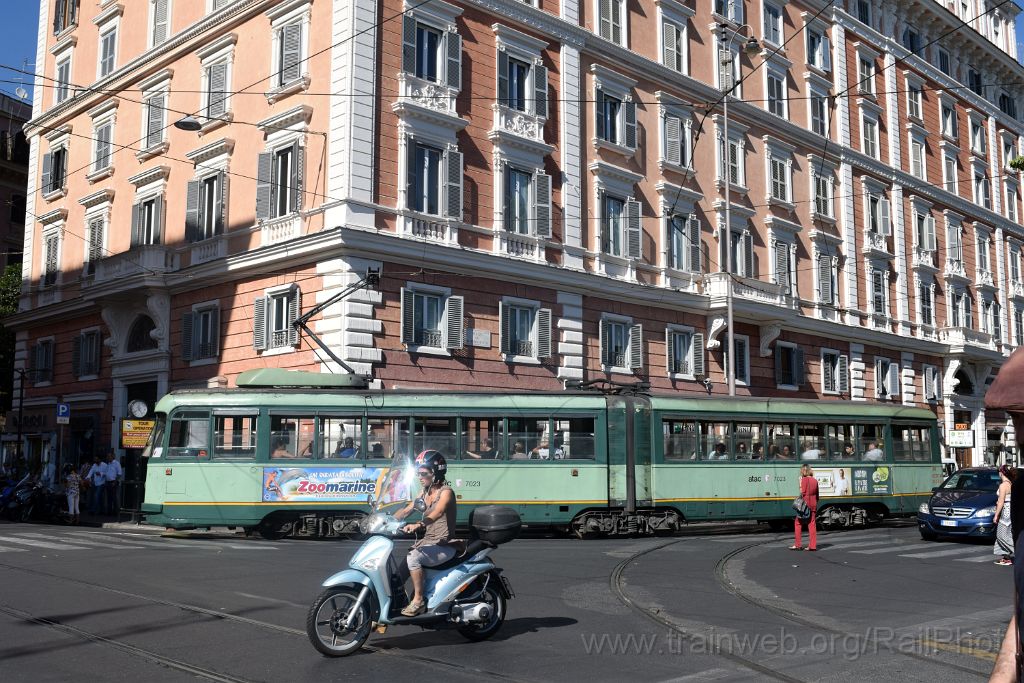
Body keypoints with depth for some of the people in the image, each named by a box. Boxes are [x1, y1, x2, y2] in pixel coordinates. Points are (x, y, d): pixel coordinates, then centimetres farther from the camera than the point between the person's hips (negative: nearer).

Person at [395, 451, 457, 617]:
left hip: (444, 546, -8)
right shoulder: (425, 493, 14)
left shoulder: (446, 492, -10)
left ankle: (418, 600, -21)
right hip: (427, 541, 8)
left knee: (413, 557, -29)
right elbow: (406, 511, 11)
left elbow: (437, 512, -29)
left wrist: (418, 525, -45)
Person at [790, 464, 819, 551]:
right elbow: (817, 495, 14)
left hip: (805, 504, -6)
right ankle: (812, 545, 3)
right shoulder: (815, 480, 10)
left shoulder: (804, 479, -8)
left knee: (798, 523, 4)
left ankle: (798, 545, 2)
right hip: (813, 505, 6)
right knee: (812, 524, 6)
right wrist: (816, 505, 18)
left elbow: (803, 492, -14)